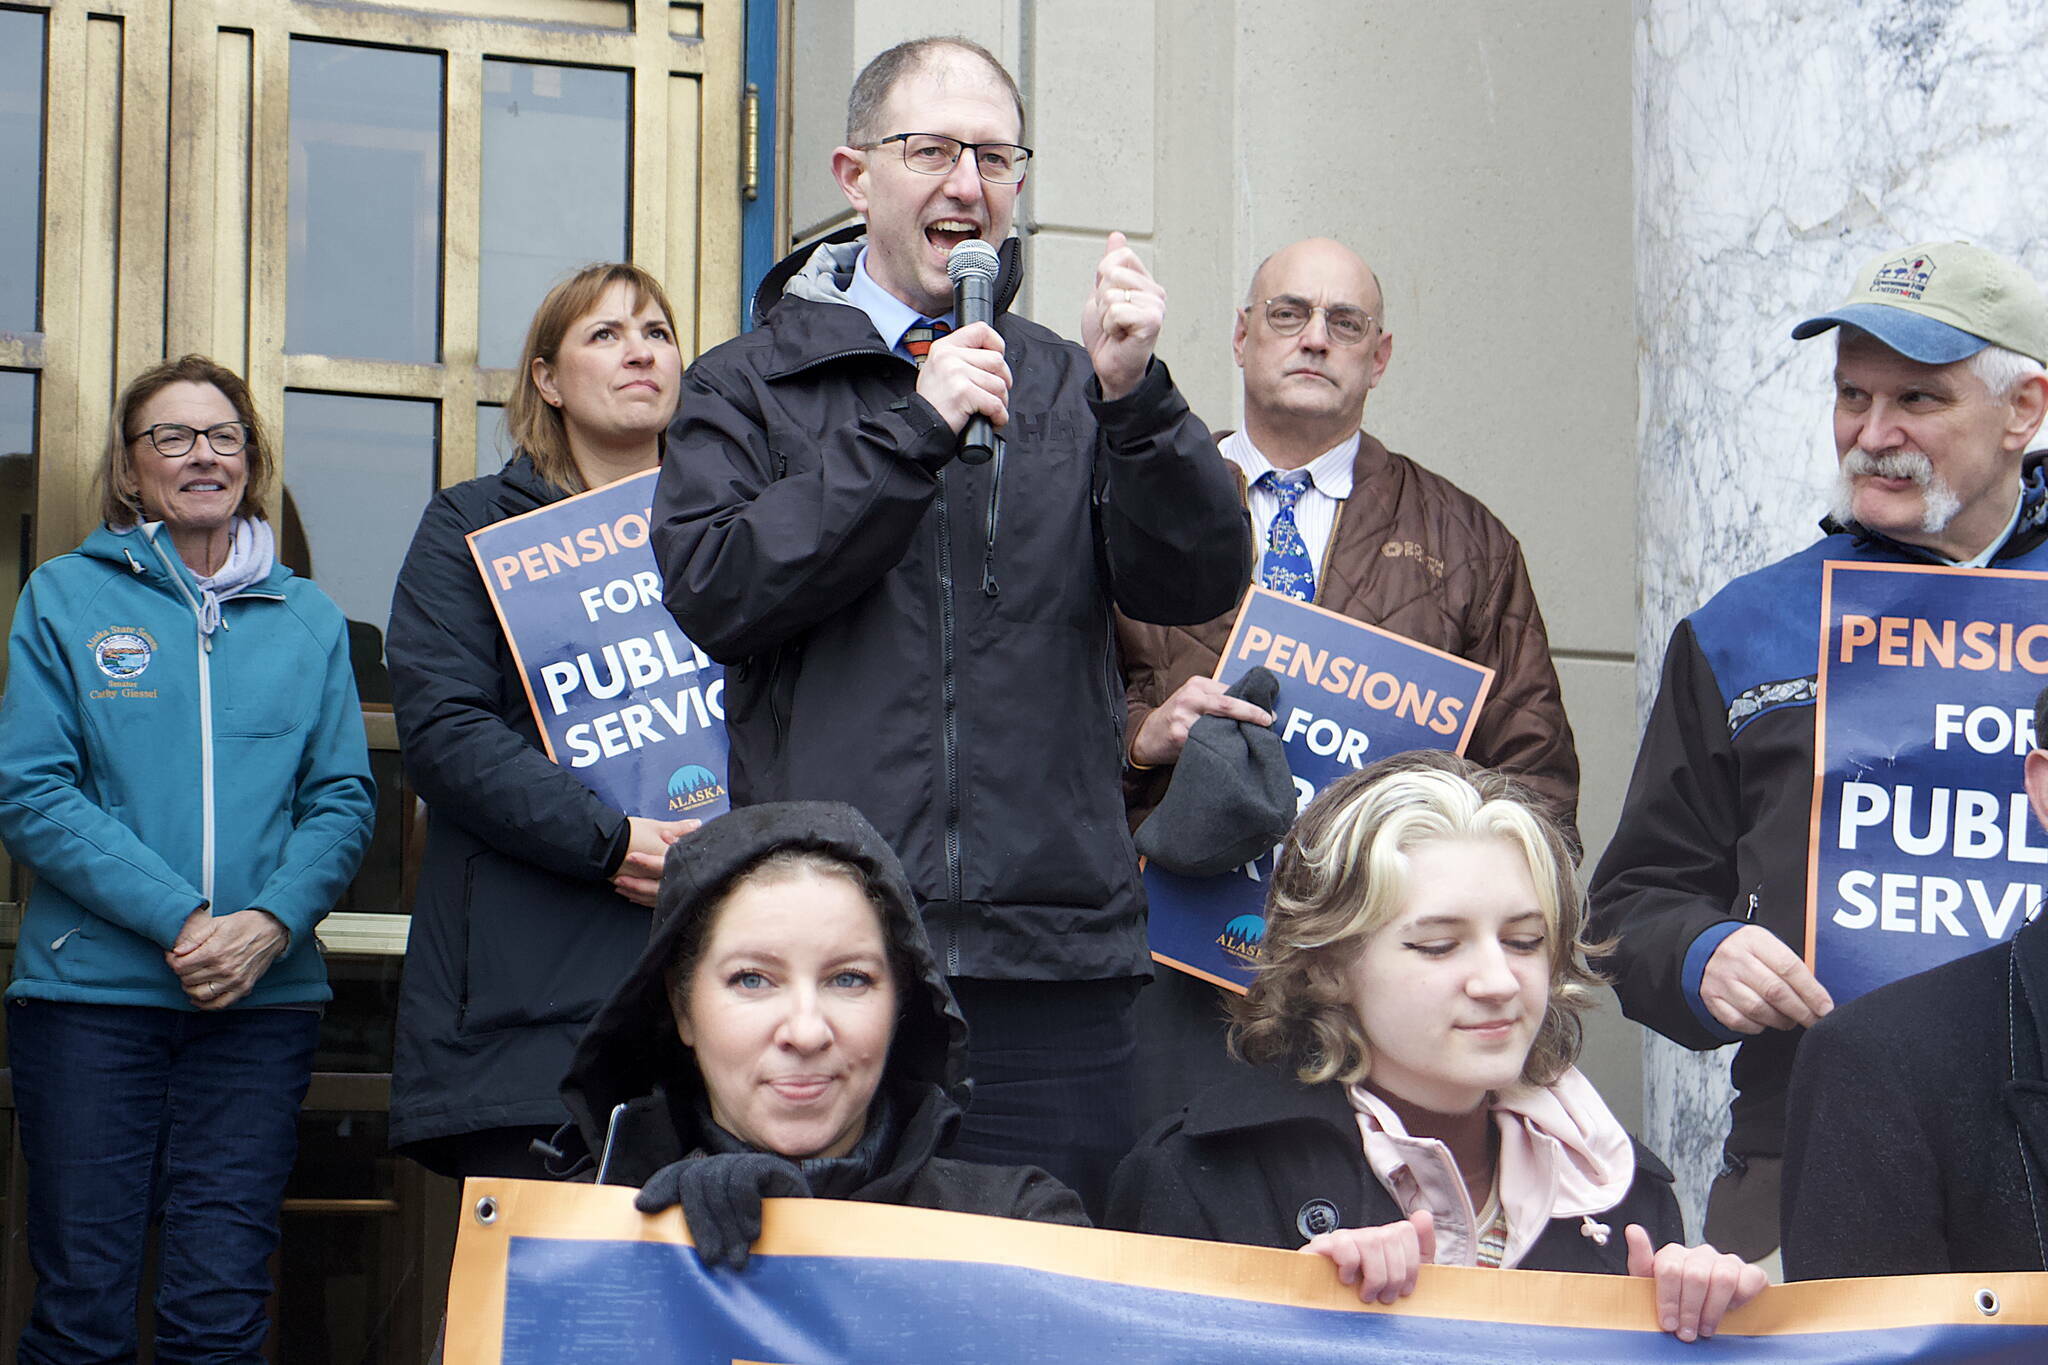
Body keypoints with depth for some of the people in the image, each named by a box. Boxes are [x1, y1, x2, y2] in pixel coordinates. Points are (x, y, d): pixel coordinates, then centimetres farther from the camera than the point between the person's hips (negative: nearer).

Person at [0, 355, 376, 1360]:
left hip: (264, 996, 2)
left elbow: (344, 798, 8)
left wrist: (271, 921, -12)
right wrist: (180, 920, -14)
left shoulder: (308, 619, 14)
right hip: (91, 989, -2)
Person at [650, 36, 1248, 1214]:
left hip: (1051, 971, 2)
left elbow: (1197, 584, 3)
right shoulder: (752, 387, 11)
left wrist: (1134, 398, -13)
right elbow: (714, 589, -6)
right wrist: (911, 432, -10)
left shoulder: (1067, 388, 15)